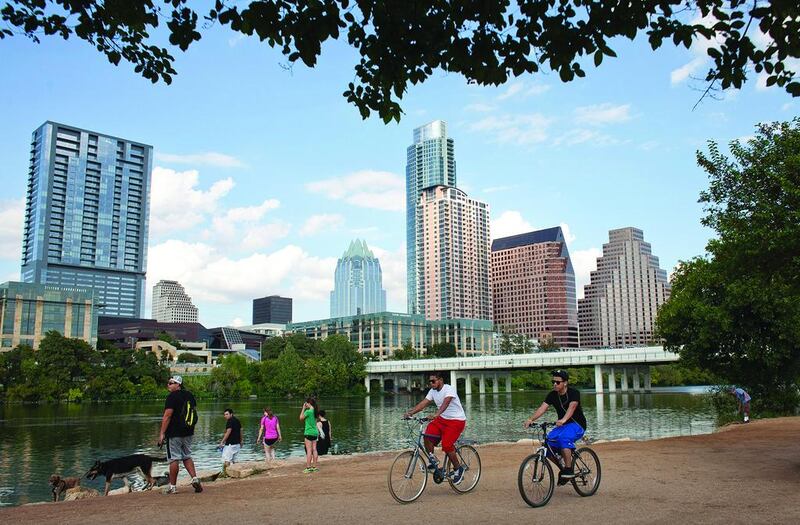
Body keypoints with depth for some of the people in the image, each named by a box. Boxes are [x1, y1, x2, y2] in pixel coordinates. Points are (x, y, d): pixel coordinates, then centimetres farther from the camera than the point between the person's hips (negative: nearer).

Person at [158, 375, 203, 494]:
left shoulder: (172, 396, -12)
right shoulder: (190, 395, 12)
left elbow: (167, 416, -17)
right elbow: (194, 412, 18)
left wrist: (162, 433, -15)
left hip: (174, 433, -7)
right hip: (188, 433, 7)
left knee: (173, 459, -1)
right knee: (187, 456, 16)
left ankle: (172, 486, 4)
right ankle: (195, 479, 3)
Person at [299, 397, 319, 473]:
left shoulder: (308, 411, -15)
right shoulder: (315, 411, 8)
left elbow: (301, 418, -2)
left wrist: (303, 408, 0)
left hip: (309, 433, -8)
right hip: (315, 432, 8)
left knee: (309, 451, -5)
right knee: (314, 450, 9)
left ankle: (308, 467, -4)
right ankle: (314, 467, 12)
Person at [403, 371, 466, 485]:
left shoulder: (449, 389, -19)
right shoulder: (432, 391, 4)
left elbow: (445, 403, -36)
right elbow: (423, 403, -4)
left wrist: (436, 415, -51)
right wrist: (411, 412, -19)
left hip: (457, 420, -7)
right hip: (442, 419, 7)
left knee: (446, 445, -18)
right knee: (427, 435, -16)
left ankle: (458, 469, 4)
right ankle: (433, 461, 3)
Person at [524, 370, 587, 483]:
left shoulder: (574, 393, -16)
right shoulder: (552, 395, -1)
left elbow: (572, 407, -35)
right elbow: (542, 408, -13)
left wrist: (563, 420, -53)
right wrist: (531, 419, -30)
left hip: (577, 424, -6)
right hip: (562, 425, 6)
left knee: (564, 438, -35)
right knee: (548, 441, -17)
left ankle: (569, 470, -24)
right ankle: (563, 467, 5)